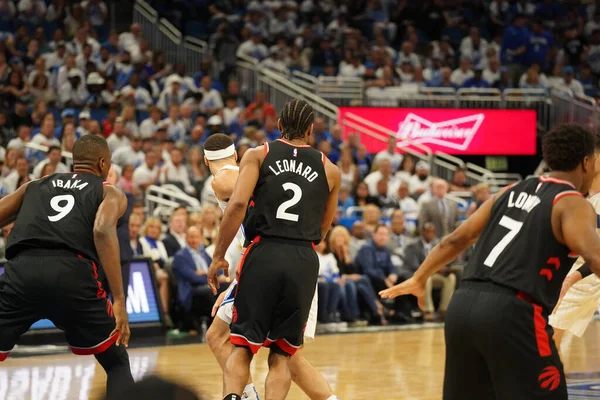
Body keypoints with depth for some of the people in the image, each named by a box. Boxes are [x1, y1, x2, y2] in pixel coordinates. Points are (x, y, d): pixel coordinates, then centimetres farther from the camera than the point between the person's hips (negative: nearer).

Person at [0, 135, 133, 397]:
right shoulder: (110, 193, 19)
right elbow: (103, 230, -2)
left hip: (21, 270, 2)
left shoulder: (33, 186, 31)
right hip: (72, 274, -2)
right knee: (117, 363, 19)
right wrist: (119, 299, -8)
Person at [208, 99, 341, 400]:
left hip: (264, 254, -1)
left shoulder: (258, 155, 6)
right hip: (304, 262, 1)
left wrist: (218, 256, -3)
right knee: (281, 354, 10)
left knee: (242, 345, 6)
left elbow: (238, 203, -8)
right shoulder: (330, 171, 12)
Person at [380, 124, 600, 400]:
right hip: (511, 312, -7)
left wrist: (419, 279, 33)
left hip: (463, 304, 7)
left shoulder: (513, 192, 21)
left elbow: (457, 239, 23)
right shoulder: (573, 204, 0)